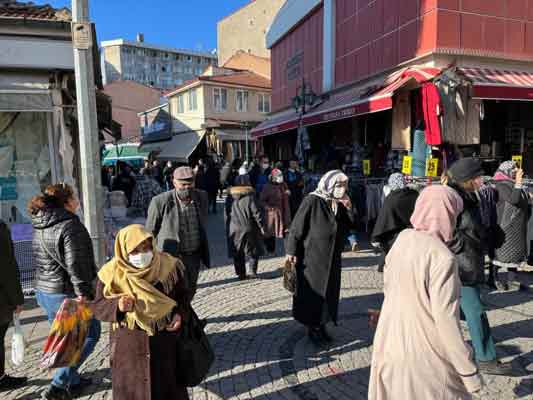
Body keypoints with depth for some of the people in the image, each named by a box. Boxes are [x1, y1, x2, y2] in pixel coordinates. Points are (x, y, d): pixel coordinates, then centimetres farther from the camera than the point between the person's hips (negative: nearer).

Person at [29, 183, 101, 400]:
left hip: (43, 291, 9)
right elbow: (75, 264, -24)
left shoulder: (40, 225, 9)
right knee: (90, 334, 8)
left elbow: (42, 259, 17)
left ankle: (73, 381, 35)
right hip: (66, 293, -9)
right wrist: (83, 293, -21)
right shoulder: (70, 225, -20)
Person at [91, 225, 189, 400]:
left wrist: (179, 314, -14)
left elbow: (182, 295, 3)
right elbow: (97, 306, -5)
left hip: (165, 340, 1)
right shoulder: (111, 273, -13)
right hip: (128, 345, -1)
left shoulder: (169, 265, -11)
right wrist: (117, 306, -24)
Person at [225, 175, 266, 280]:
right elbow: (257, 213, -12)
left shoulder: (229, 197, 3)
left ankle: (241, 273, 18)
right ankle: (252, 271, 4)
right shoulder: (250, 197, -13)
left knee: (238, 254, 14)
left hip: (233, 230, 4)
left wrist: (228, 228, 19)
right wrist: (262, 226, -2)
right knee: (254, 251, 12)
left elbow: (226, 214, 10)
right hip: (248, 229, -4)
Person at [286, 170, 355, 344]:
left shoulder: (339, 204, 3)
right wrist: (291, 251, -16)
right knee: (312, 293, 7)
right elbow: (296, 227, -16)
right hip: (312, 257, -6)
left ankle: (321, 325, 32)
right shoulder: (312, 201, -17)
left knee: (329, 292, 15)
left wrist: (348, 208, -8)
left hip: (332, 258, 7)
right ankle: (312, 328, 24)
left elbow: (349, 226, 7)